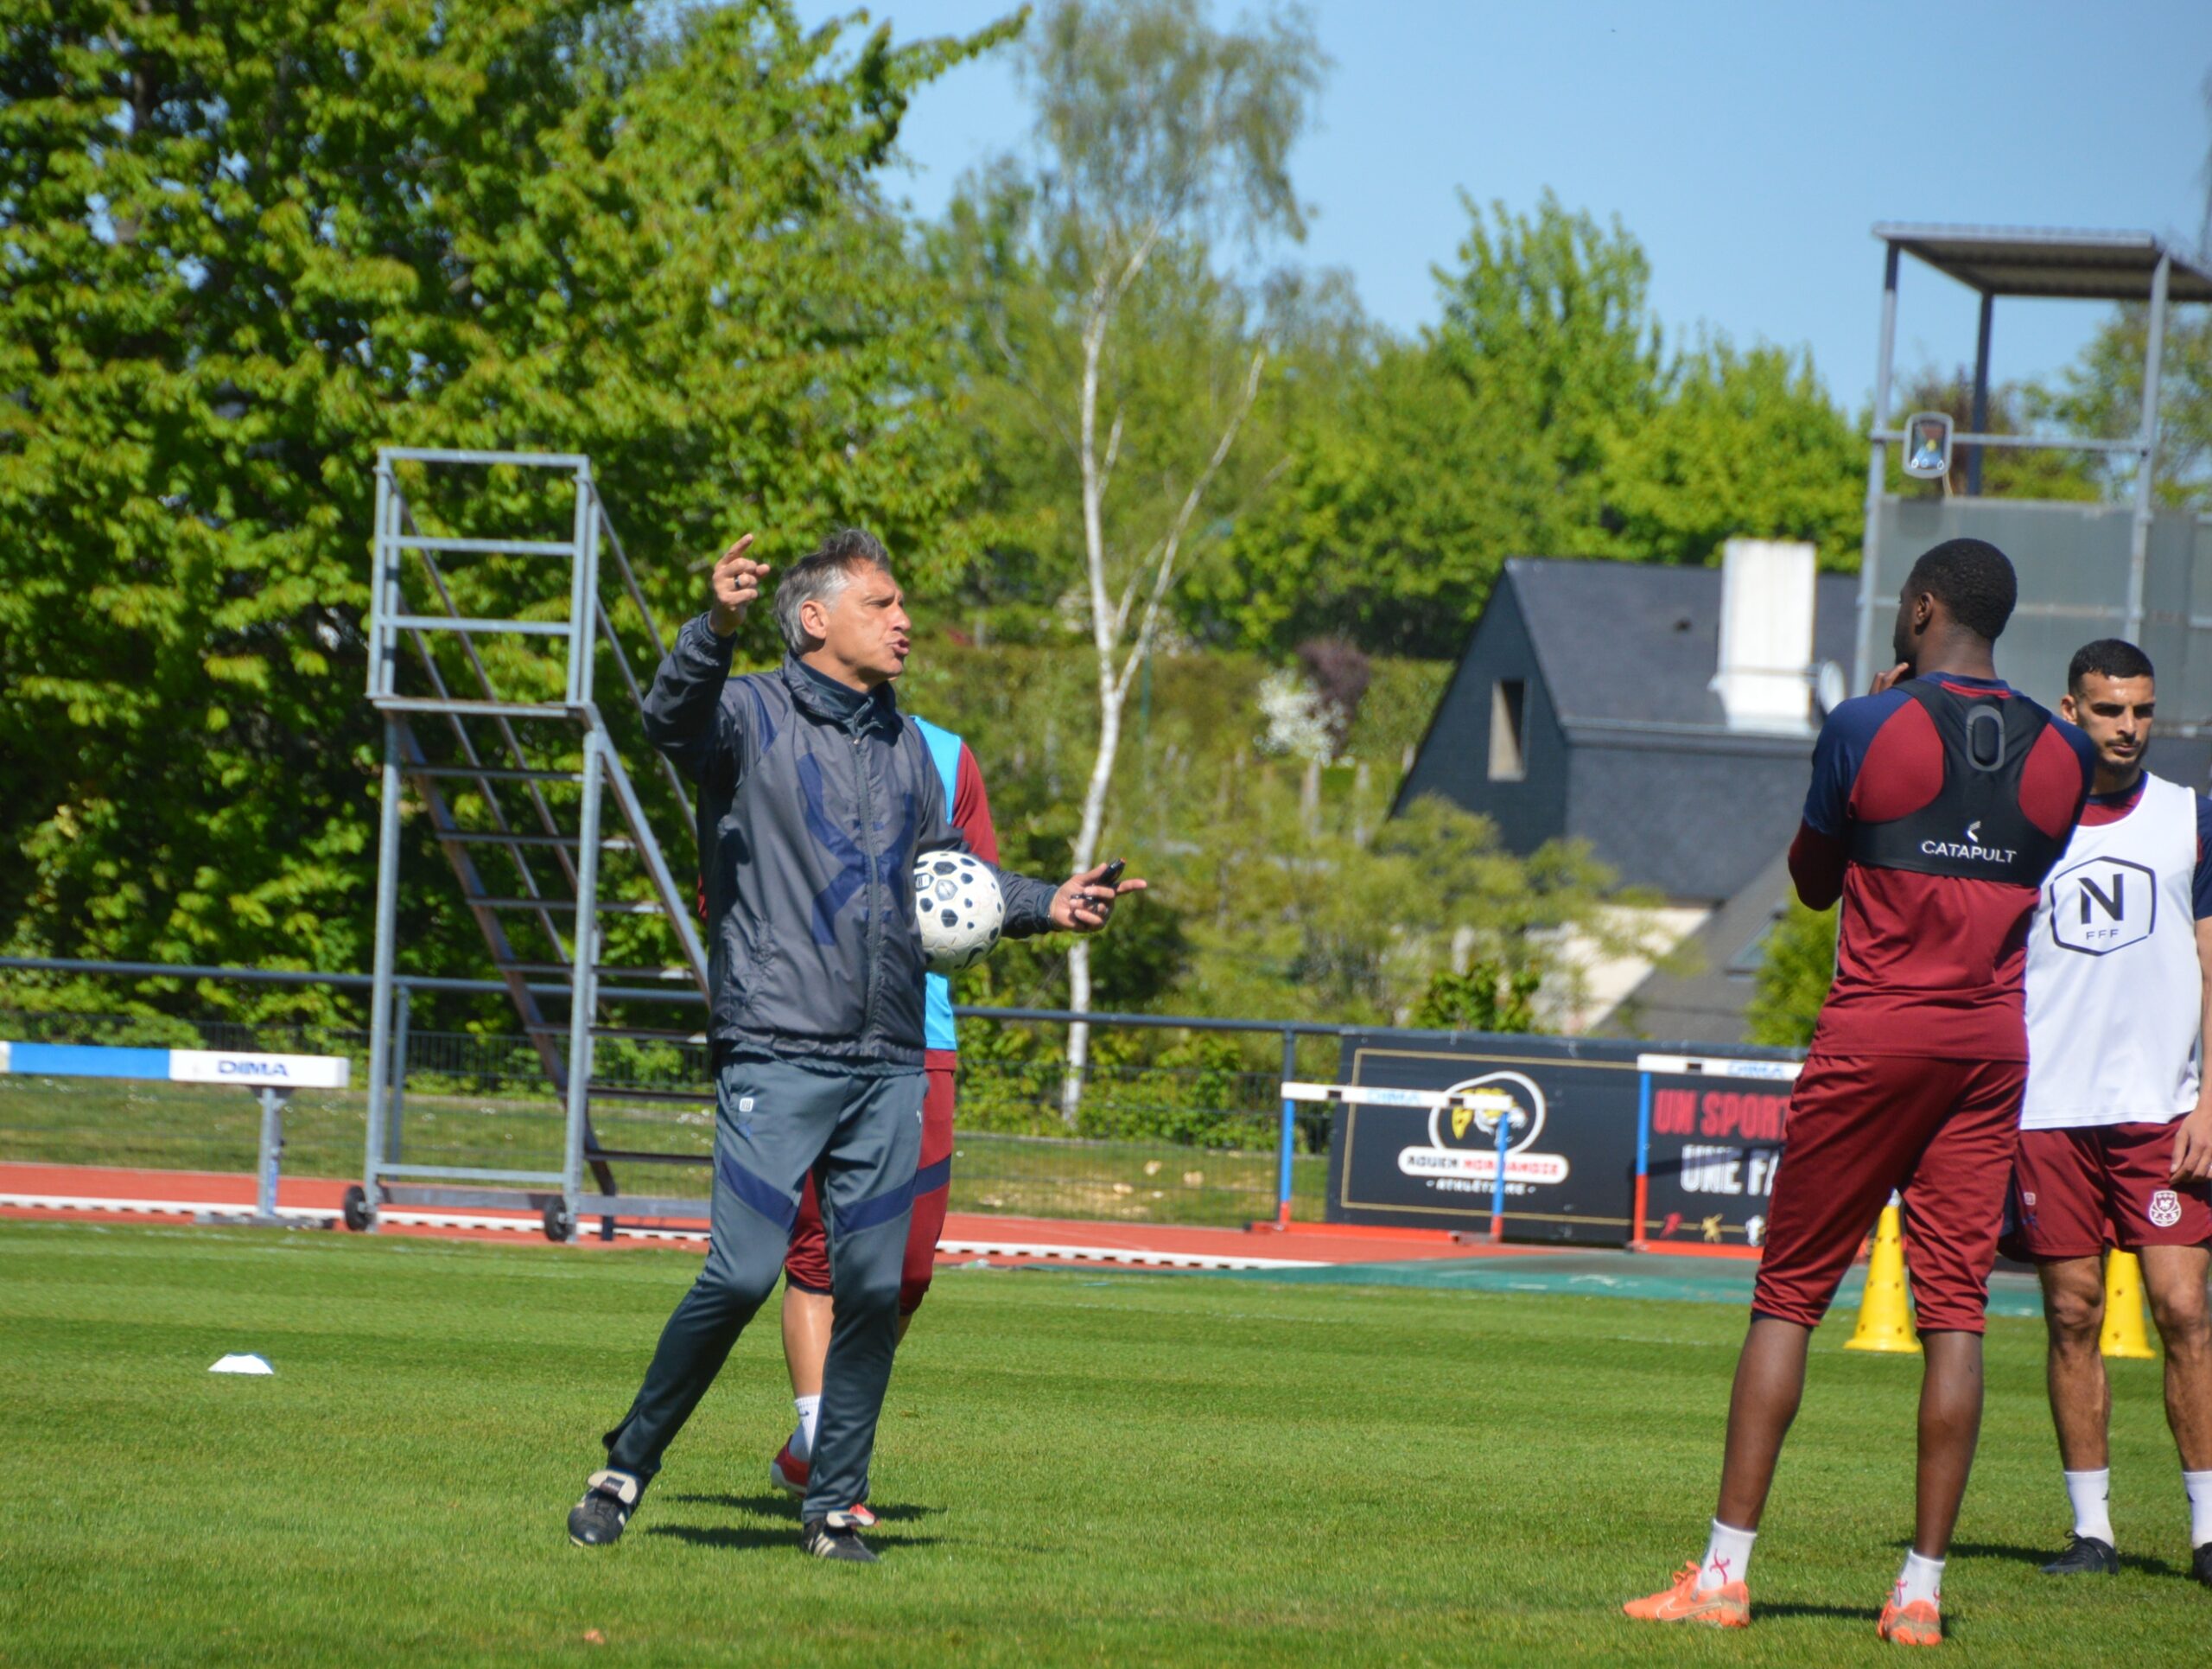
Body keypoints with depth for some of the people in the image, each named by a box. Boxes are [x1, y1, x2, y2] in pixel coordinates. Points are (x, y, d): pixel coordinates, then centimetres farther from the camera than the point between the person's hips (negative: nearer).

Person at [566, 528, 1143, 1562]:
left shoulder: (906, 747, 18)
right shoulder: (751, 715, -2)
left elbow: (945, 869, 32)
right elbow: (673, 716, -24)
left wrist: (1046, 905, 18)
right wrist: (719, 626, -43)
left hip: (889, 1066, 6)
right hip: (775, 1057, -6)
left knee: (874, 1287, 2)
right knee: (743, 1274, -13)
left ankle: (834, 1506, 12)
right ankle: (627, 1467, 3)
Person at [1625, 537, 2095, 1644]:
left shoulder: (1868, 728, -7)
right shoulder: (2061, 752, 6)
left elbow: (1813, 881, 6)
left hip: (1871, 1035, -3)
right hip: (1991, 1043, 3)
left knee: (1788, 1297, 2)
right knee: (1955, 1307, 3)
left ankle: (1724, 1573, -1)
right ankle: (1921, 1588, -1)